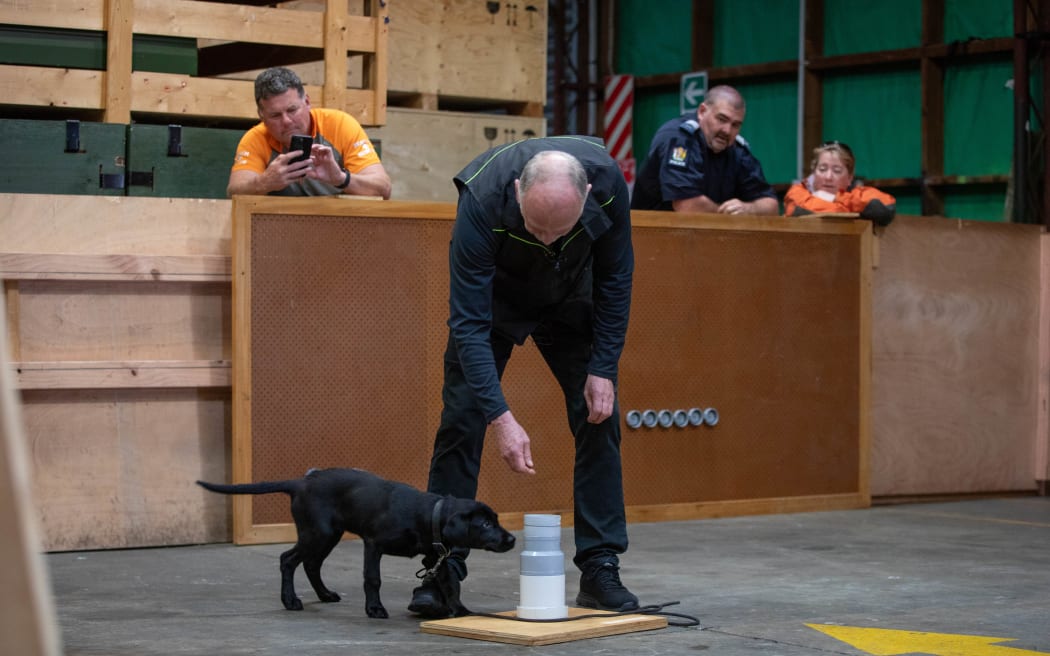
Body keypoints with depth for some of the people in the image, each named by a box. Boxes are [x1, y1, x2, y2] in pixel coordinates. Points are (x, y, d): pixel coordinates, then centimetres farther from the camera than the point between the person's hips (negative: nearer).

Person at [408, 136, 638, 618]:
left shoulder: (607, 181, -34)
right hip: (492, 296, -2)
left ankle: (600, 569, 1)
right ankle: (442, 572, -2)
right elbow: (469, 320, -38)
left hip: (569, 299, 2)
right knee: (462, 416, -10)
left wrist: (603, 369, -19)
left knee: (599, 416, -6)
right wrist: (500, 416, -45)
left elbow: (615, 279, -17)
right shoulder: (483, 199, -41)